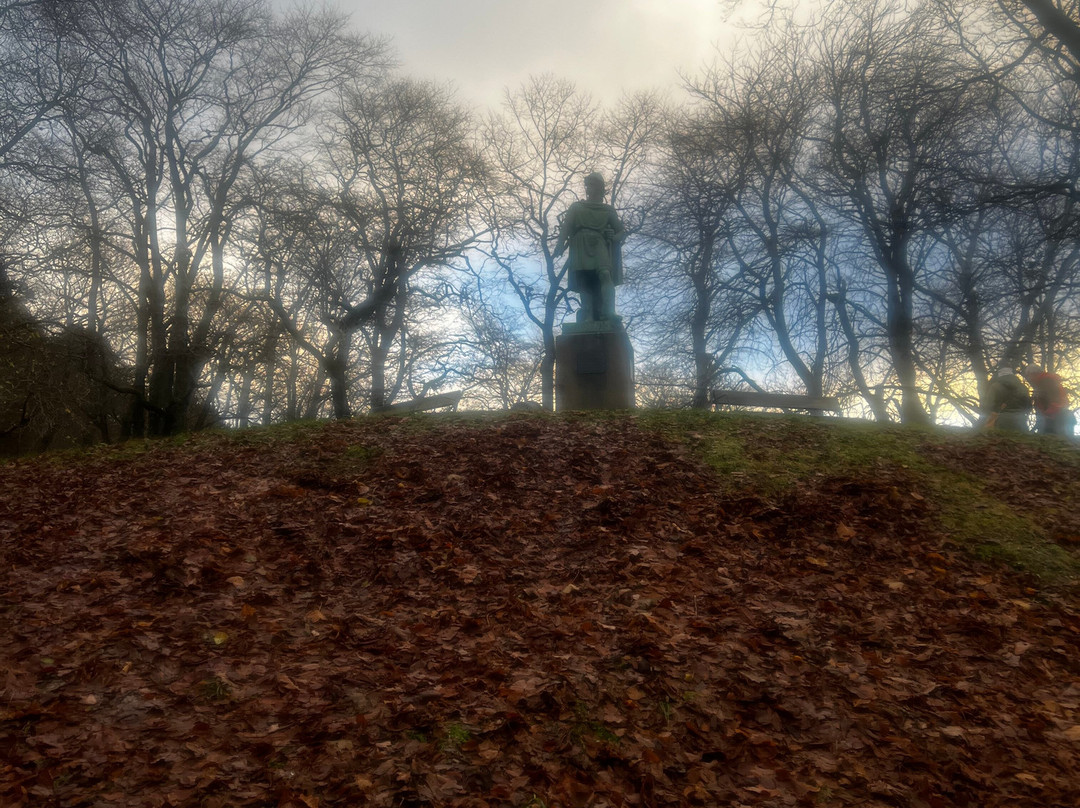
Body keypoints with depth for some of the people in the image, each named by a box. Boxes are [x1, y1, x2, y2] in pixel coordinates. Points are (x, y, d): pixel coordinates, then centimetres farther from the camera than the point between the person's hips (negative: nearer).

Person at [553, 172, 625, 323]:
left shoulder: (608, 210, 26)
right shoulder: (577, 207, 24)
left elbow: (622, 230, 19)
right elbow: (565, 229, 10)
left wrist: (614, 238, -4)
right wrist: (559, 246, -8)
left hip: (600, 244, 0)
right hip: (581, 247, 0)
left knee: (605, 274, -26)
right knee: (584, 282, -15)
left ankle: (608, 312, -40)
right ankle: (587, 318, -25)